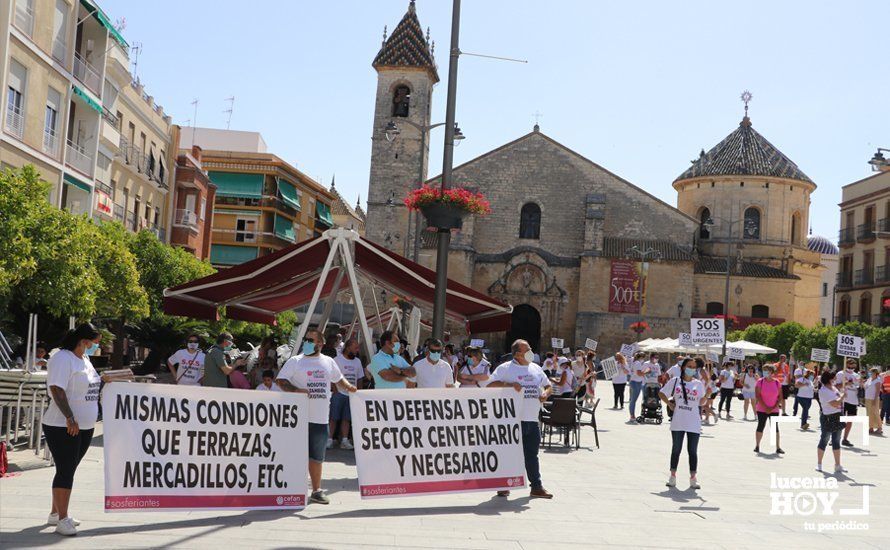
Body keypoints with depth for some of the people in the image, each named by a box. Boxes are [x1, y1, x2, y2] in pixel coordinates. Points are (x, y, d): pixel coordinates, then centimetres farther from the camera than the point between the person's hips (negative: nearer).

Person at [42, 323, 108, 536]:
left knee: (68, 470, 14)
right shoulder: (62, 358, -15)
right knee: (65, 471, -6)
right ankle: (62, 519, -1)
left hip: (85, 427, 9)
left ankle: (55, 513, 25)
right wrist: (70, 418, -27)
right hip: (63, 427, -9)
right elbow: (57, 389, -23)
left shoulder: (85, 359, 14)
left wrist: (104, 381, 10)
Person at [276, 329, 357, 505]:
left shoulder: (329, 362, 12)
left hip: (320, 418, 4)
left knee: (317, 456, 11)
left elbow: (338, 379, 26)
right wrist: (295, 390, -20)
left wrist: (347, 386, 7)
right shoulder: (295, 361, 1)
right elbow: (281, 381, -5)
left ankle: (316, 491, 20)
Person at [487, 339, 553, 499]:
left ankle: (536, 486, 15)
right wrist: (510, 384, -21)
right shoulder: (506, 368, -3)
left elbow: (548, 385, 26)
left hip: (532, 420, 5)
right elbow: (490, 384, -11)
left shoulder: (536, 369, 15)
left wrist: (545, 394, 3)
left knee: (532, 454, 10)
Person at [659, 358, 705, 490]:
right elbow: (661, 393, 12)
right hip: (677, 423, 0)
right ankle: (673, 477, 18)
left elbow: (701, 402, 3)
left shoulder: (699, 384, 7)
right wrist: (669, 404, -1)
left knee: (693, 451, 3)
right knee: (676, 449, 8)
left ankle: (693, 479, 10)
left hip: (694, 423, 0)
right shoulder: (675, 381, 5)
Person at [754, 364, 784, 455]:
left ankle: (778, 447, 2)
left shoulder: (777, 383, 1)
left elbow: (780, 397, 2)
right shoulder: (760, 382, -3)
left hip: (774, 410, 1)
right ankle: (757, 446, 11)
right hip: (762, 409, -1)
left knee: (775, 428, -1)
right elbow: (757, 396, -8)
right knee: (760, 427, 1)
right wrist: (765, 407, -14)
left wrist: (774, 407, -9)